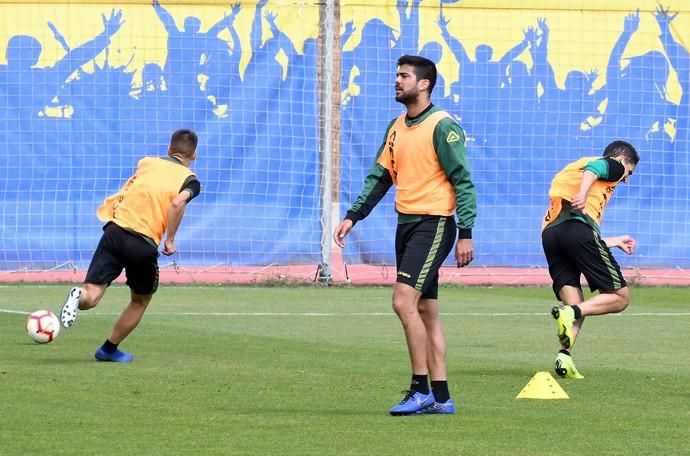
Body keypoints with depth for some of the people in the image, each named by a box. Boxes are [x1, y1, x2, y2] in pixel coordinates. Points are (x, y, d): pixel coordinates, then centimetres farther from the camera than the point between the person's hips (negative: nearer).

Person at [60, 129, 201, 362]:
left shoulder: (147, 163, 18)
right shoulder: (190, 180, 6)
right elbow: (178, 202, -13)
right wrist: (170, 240, -6)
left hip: (115, 231, 2)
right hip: (145, 244, -2)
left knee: (91, 295, -4)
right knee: (140, 301, 24)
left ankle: (79, 296, -39)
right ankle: (109, 349, 29)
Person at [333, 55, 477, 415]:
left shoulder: (443, 126, -11)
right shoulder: (396, 127, 13)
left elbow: (463, 181, -13)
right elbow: (380, 176, 18)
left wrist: (465, 233, -17)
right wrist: (352, 217, 8)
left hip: (434, 224, -9)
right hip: (406, 223, 9)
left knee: (404, 300, -17)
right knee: (425, 311, 9)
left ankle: (421, 390, -11)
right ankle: (440, 397, 13)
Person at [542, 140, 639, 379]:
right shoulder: (613, 166, 18)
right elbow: (593, 168, -9)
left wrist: (614, 242, 52)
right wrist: (583, 194, -26)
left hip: (550, 232, 7)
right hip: (578, 225, -7)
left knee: (576, 305, 11)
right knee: (620, 297, 2)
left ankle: (565, 356, -12)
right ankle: (571, 313, -22)